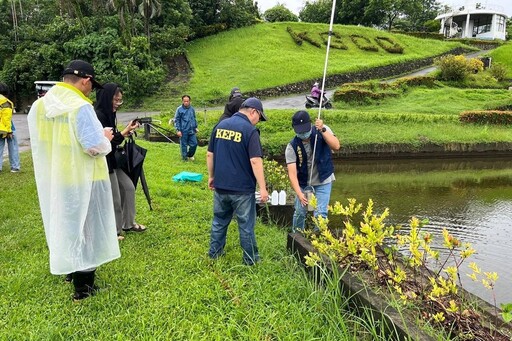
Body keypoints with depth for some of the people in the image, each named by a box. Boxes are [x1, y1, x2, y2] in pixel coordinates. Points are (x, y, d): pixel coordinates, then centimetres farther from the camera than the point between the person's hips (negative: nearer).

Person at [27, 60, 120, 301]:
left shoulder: (39, 104, 3)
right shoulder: (80, 106, -21)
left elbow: (39, 139, 13)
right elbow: (95, 146, -23)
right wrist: (105, 137, -4)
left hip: (52, 179, 8)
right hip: (82, 180, -7)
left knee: (62, 225, 22)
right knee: (83, 228, 5)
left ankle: (69, 267, 40)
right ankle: (83, 285, 14)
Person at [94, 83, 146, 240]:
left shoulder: (109, 113, 8)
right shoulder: (98, 115, -21)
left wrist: (126, 132, 1)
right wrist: (125, 131, -21)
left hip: (113, 160, 9)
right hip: (103, 163, -9)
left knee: (128, 188, 15)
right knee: (114, 199, 2)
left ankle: (128, 223, 29)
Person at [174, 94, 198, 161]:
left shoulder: (192, 109, 6)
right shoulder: (179, 109, -7)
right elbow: (176, 120, -4)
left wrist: (195, 127, 17)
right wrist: (178, 130, -10)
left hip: (191, 130, 4)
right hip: (183, 131, -4)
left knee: (194, 143, 5)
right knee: (184, 145, 4)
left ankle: (190, 155, 28)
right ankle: (185, 158, 18)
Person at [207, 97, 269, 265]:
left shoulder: (220, 125, 6)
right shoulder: (250, 130, -14)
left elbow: (210, 154, 9)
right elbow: (255, 161, -20)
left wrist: (211, 176, 19)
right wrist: (263, 188, -16)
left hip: (220, 185, 6)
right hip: (242, 188, -5)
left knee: (219, 220, 20)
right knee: (246, 224, 8)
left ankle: (214, 252, 32)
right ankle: (250, 258, 21)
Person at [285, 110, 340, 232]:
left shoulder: (323, 131, -14)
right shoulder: (292, 147, -17)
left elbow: (336, 146, -28)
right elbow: (292, 173, -23)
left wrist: (322, 130, -38)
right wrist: (299, 193, -34)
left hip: (323, 181, -1)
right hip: (303, 183, 1)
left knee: (320, 214, -7)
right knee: (299, 212, 7)